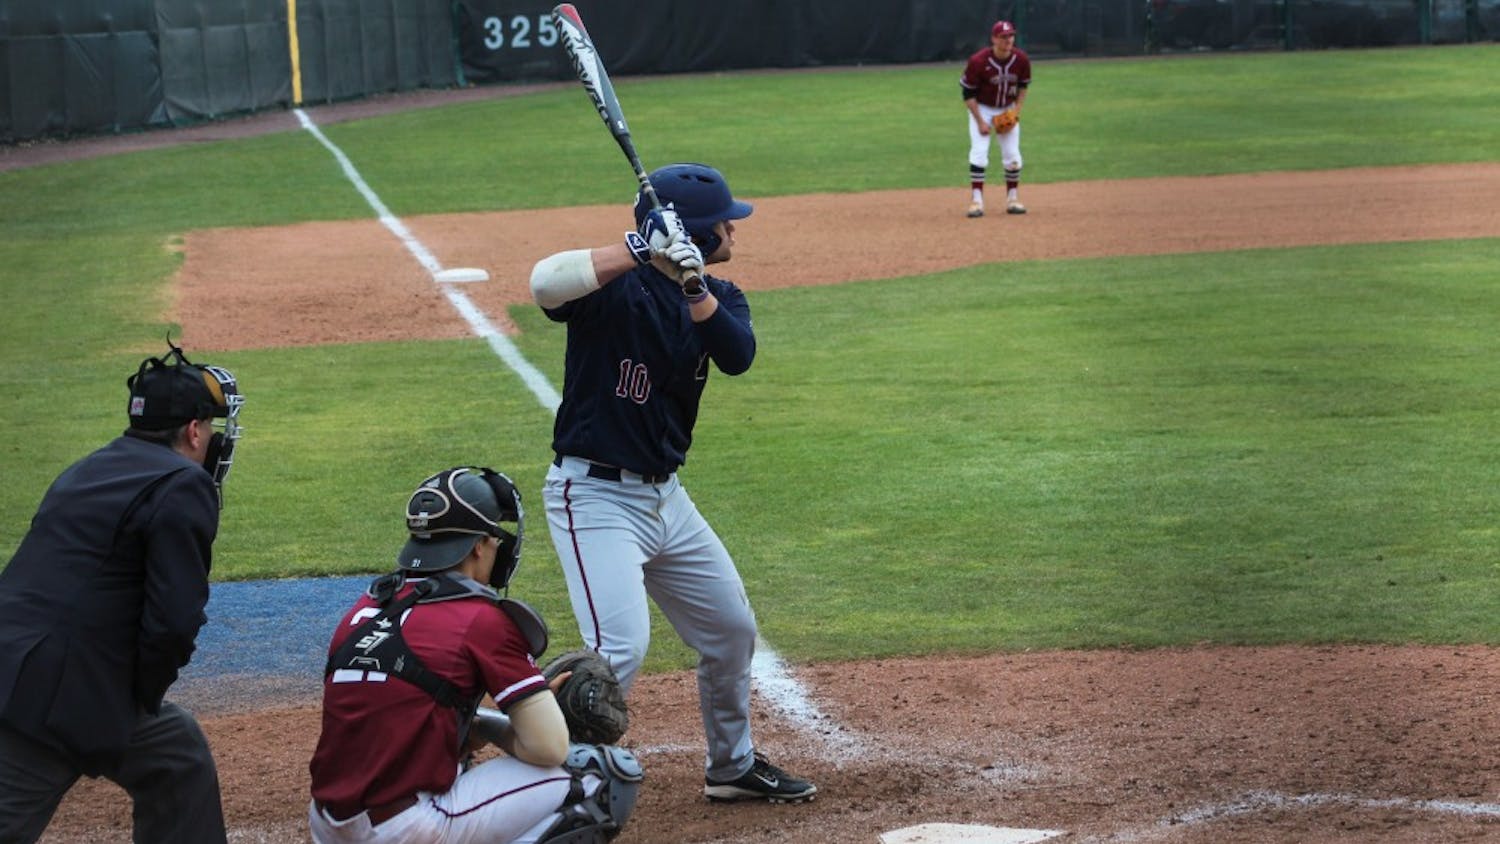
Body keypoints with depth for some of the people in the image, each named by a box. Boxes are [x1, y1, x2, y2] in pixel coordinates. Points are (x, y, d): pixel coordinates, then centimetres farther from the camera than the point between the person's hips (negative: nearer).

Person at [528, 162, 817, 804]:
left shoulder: (718, 297, 5)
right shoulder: (616, 288, -15)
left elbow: (737, 356, -16)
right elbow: (544, 283, -37)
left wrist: (693, 285, -32)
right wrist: (643, 251, -42)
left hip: (665, 497, 8)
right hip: (594, 495, -8)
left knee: (732, 630, 18)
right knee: (620, 646, -23)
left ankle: (732, 767, 38)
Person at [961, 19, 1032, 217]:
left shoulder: (1021, 60, -14)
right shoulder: (978, 62, -25)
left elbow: (1023, 86, 5)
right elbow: (968, 93, -16)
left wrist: (1017, 111, -5)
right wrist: (980, 121, -18)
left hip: (1008, 110, 3)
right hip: (982, 109, -3)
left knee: (1012, 155, 1)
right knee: (979, 152, -15)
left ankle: (1013, 199, 14)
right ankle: (976, 201, -12)